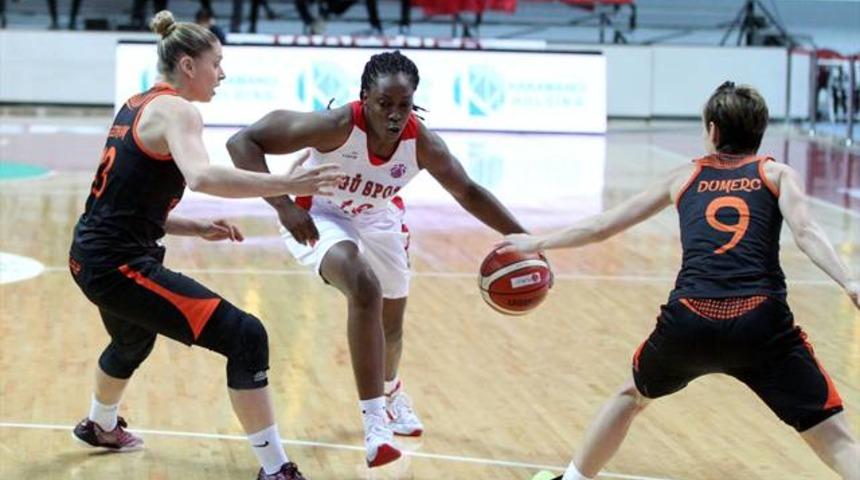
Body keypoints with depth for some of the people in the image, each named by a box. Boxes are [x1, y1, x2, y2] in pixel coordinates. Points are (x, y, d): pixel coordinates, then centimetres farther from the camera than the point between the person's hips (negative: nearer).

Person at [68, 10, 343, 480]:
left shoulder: (138, 105, 14)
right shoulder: (176, 110, -13)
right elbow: (201, 177, -35)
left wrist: (197, 228, 9)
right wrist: (285, 183, -37)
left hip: (93, 255, 10)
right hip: (119, 264, -10)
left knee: (132, 343, 40)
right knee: (244, 336, -15)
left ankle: (100, 426, 68)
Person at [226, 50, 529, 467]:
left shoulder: (423, 144, -26)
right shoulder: (336, 126, -37)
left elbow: (467, 192, -9)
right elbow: (242, 142, -36)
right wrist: (283, 206, -43)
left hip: (378, 220, 5)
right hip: (320, 218, -5)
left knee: (392, 323, 19)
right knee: (365, 290, -32)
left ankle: (390, 389, 56)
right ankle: (374, 421, -23)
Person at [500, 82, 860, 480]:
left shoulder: (686, 176, 21)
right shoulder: (776, 173, 16)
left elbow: (601, 226, 26)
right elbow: (806, 233, -5)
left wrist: (537, 244, 39)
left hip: (688, 319, 3)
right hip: (760, 321, -2)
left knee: (632, 395, 34)